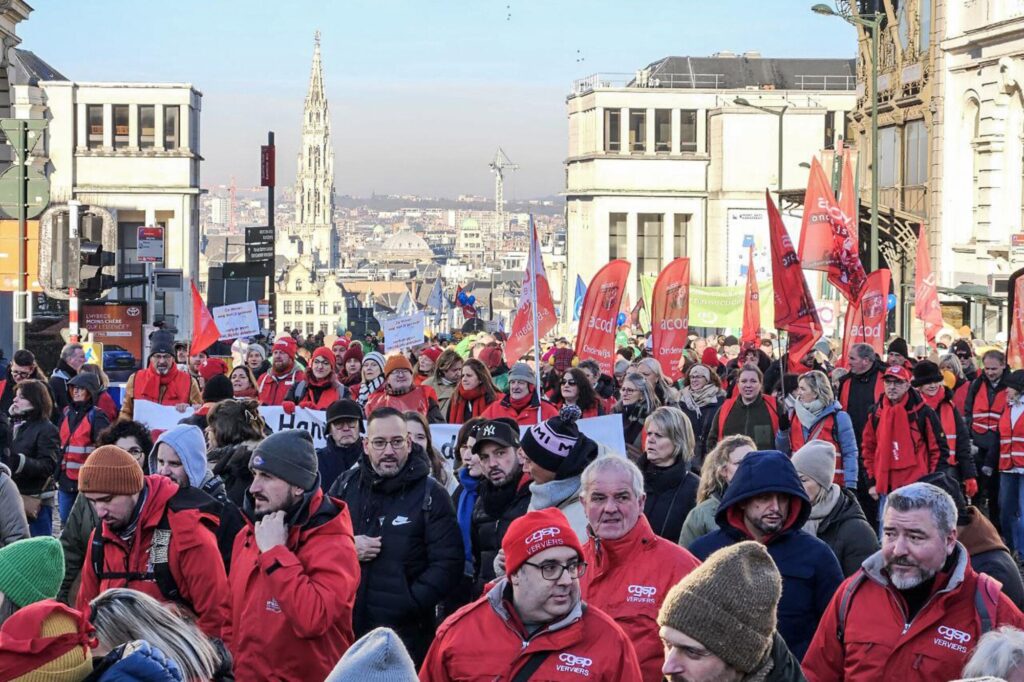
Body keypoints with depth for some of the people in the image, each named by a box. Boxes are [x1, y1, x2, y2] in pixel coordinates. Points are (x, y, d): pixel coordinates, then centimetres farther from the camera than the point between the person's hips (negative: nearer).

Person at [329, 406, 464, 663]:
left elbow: (448, 563, -9)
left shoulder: (431, 495, -3)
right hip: (345, 624, 3)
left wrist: (409, 603, -16)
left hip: (405, 632, -3)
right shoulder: (346, 485, 8)